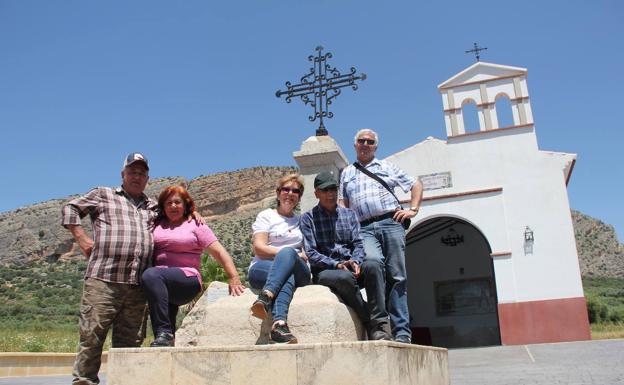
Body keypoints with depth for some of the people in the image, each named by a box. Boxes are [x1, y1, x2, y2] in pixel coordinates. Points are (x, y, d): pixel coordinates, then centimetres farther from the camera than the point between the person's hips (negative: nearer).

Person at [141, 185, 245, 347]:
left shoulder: (196, 226, 10)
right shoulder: (157, 225, 20)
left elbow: (219, 252, 1)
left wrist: (234, 278, -10)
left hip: (187, 279, -5)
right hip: (163, 285, 5)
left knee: (151, 275, -30)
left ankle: (164, 333, -31)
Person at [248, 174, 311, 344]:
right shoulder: (266, 215, 13)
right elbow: (259, 248, -1)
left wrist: (289, 254, -4)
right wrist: (294, 255, -10)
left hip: (298, 272, 2)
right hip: (263, 268, -1)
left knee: (288, 253, -34)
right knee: (288, 276, -37)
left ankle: (266, 298, -54)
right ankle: (280, 324, -55)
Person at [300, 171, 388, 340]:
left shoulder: (349, 214, 19)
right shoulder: (308, 218, 6)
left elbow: (357, 243, 9)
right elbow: (310, 253, -4)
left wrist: (355, 261, -14)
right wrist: (336, 265, -18)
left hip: (351, 266, 3)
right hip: (325, 271, -3)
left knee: (373, 265, -30)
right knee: (346, 277, -37)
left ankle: (378, 324, -32)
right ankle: (370, 326, -26)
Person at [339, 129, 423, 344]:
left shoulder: (387, 167, 21)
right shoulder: (347, 173, 27)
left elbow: (416, 185, 21)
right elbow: (342, 203, 24)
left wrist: (412, 210, 6)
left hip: (390, 223, 0)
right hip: (364, 229, 0)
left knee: (397, 277, -6)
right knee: (373, 261, -30)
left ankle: (402, 332, -3)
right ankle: (380, 321, -24)